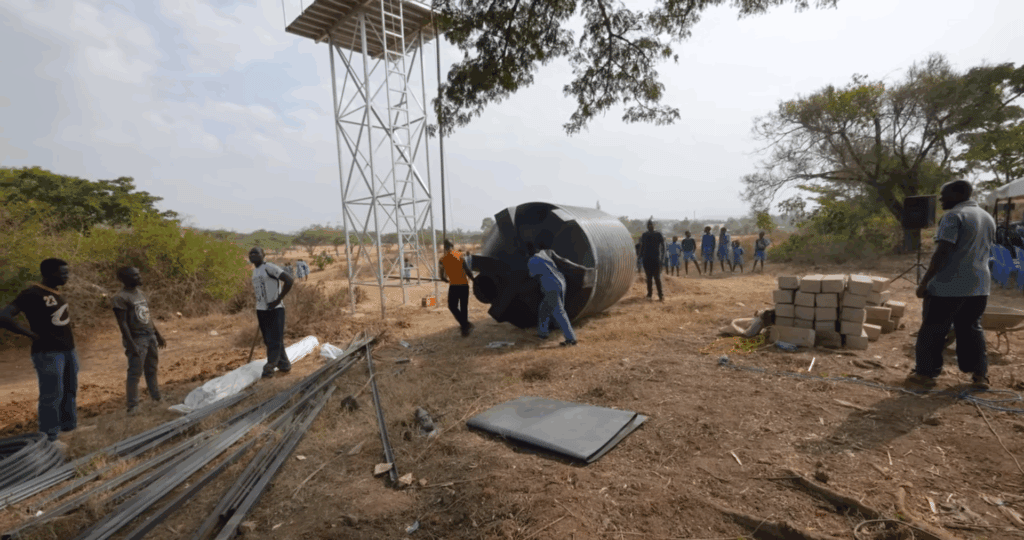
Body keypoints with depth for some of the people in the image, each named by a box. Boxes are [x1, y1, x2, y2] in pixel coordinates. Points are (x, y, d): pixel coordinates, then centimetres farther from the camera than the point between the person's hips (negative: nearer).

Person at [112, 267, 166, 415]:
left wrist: (158, 335, 20)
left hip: (150, 337, 7)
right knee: (135, 373, -4)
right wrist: (130, 344, -21)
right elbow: (122, 323, -16)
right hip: (137, 340, -7)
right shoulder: (121, 298, -12)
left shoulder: (140, 293, 12)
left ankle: (156, 397, 26)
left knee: (151, 369, 16)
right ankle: (133, 405, 5)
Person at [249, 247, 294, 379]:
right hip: (261, 310, 9)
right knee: (268, 341, 12)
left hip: (275, 310, -9)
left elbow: (290, 280, -22)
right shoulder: (254, 271, 12)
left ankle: (269, 368, 4)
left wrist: (278, 300, -19)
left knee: (274, 341, -3)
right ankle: (284, 364, 23)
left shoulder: (270, 267, -13)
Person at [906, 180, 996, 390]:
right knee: (971, 329, 16)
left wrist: (924, 282, -17)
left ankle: (925, 373, 7)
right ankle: (980, 375, 18)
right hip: (979, 286, 8)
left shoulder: (954, 216, -13)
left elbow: (942, 252, -20)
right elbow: (984, 251, 22)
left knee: (932, 330, 1)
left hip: (948, 286, -8)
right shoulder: (988, 218, 15)